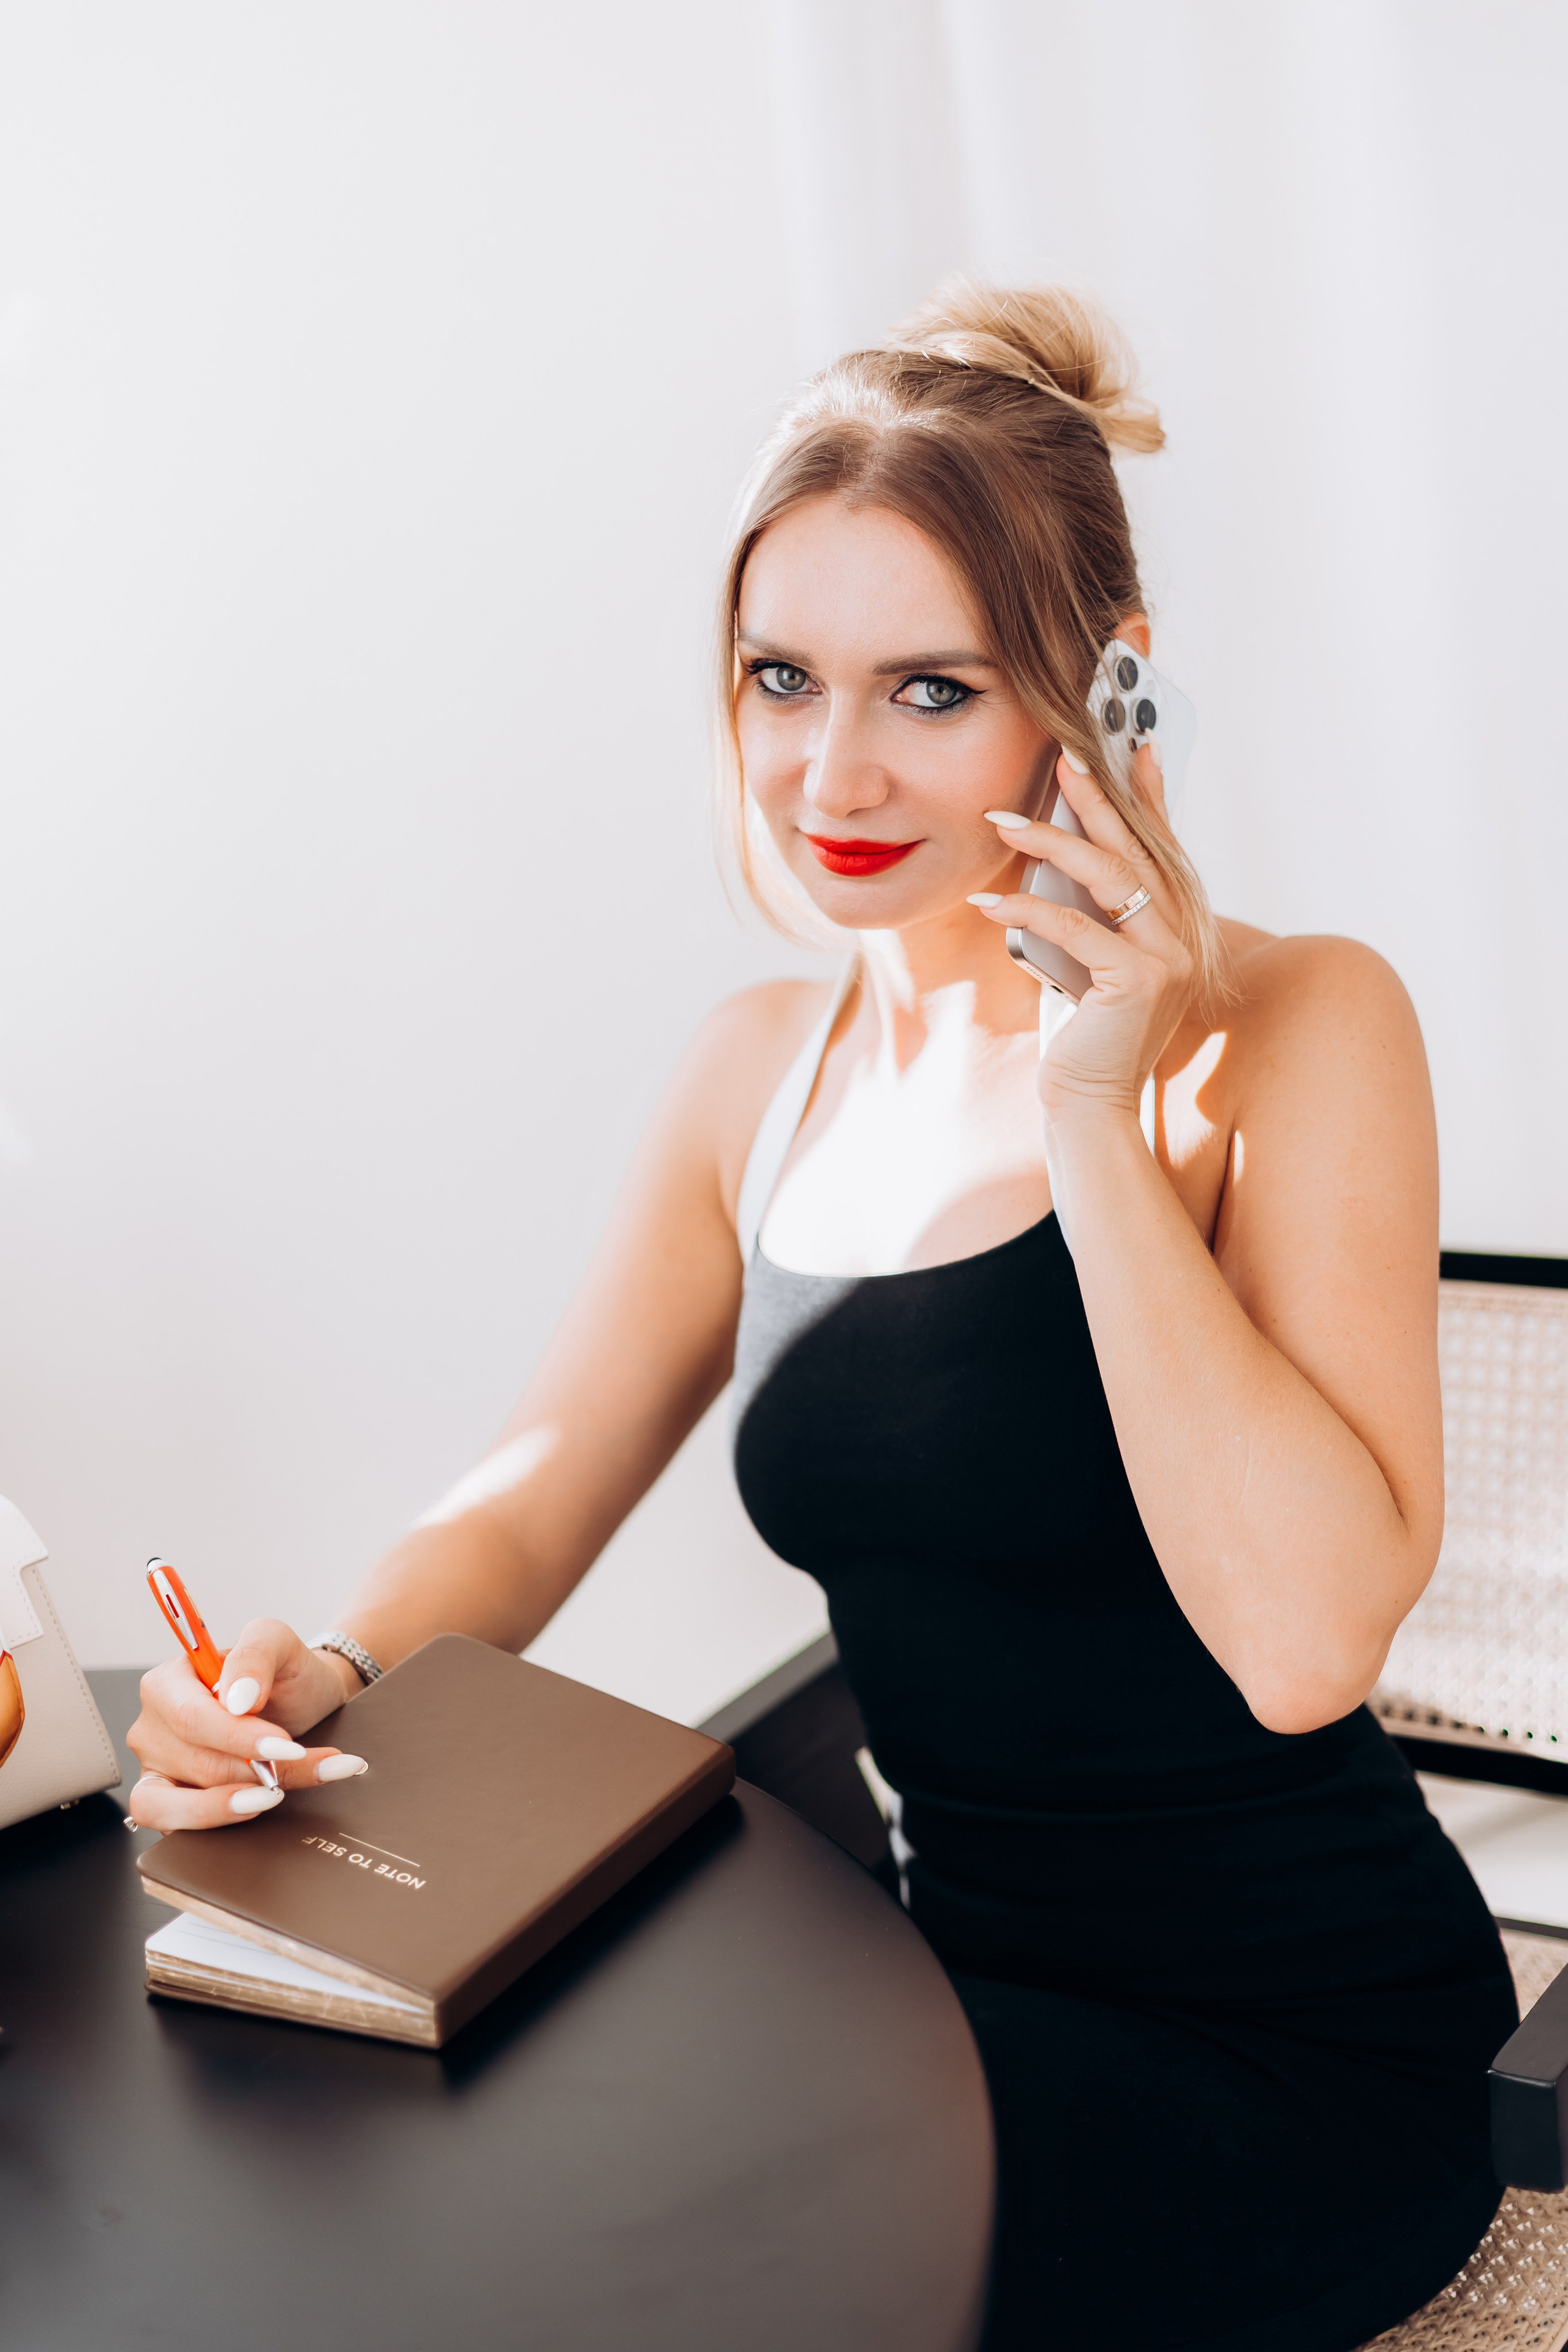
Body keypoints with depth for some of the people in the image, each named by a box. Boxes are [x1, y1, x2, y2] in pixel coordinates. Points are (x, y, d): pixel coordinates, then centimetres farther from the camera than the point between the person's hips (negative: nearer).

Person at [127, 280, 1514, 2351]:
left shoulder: (1294, 1030, -15)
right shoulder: (766, 1068, 2)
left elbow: (1303, 1640, -27)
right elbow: (541, 1493, 7)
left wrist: (1092, 1118, -26)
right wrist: (327, 1679, -14)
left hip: (1291, 2050, -5)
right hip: (977, 1986, 5)